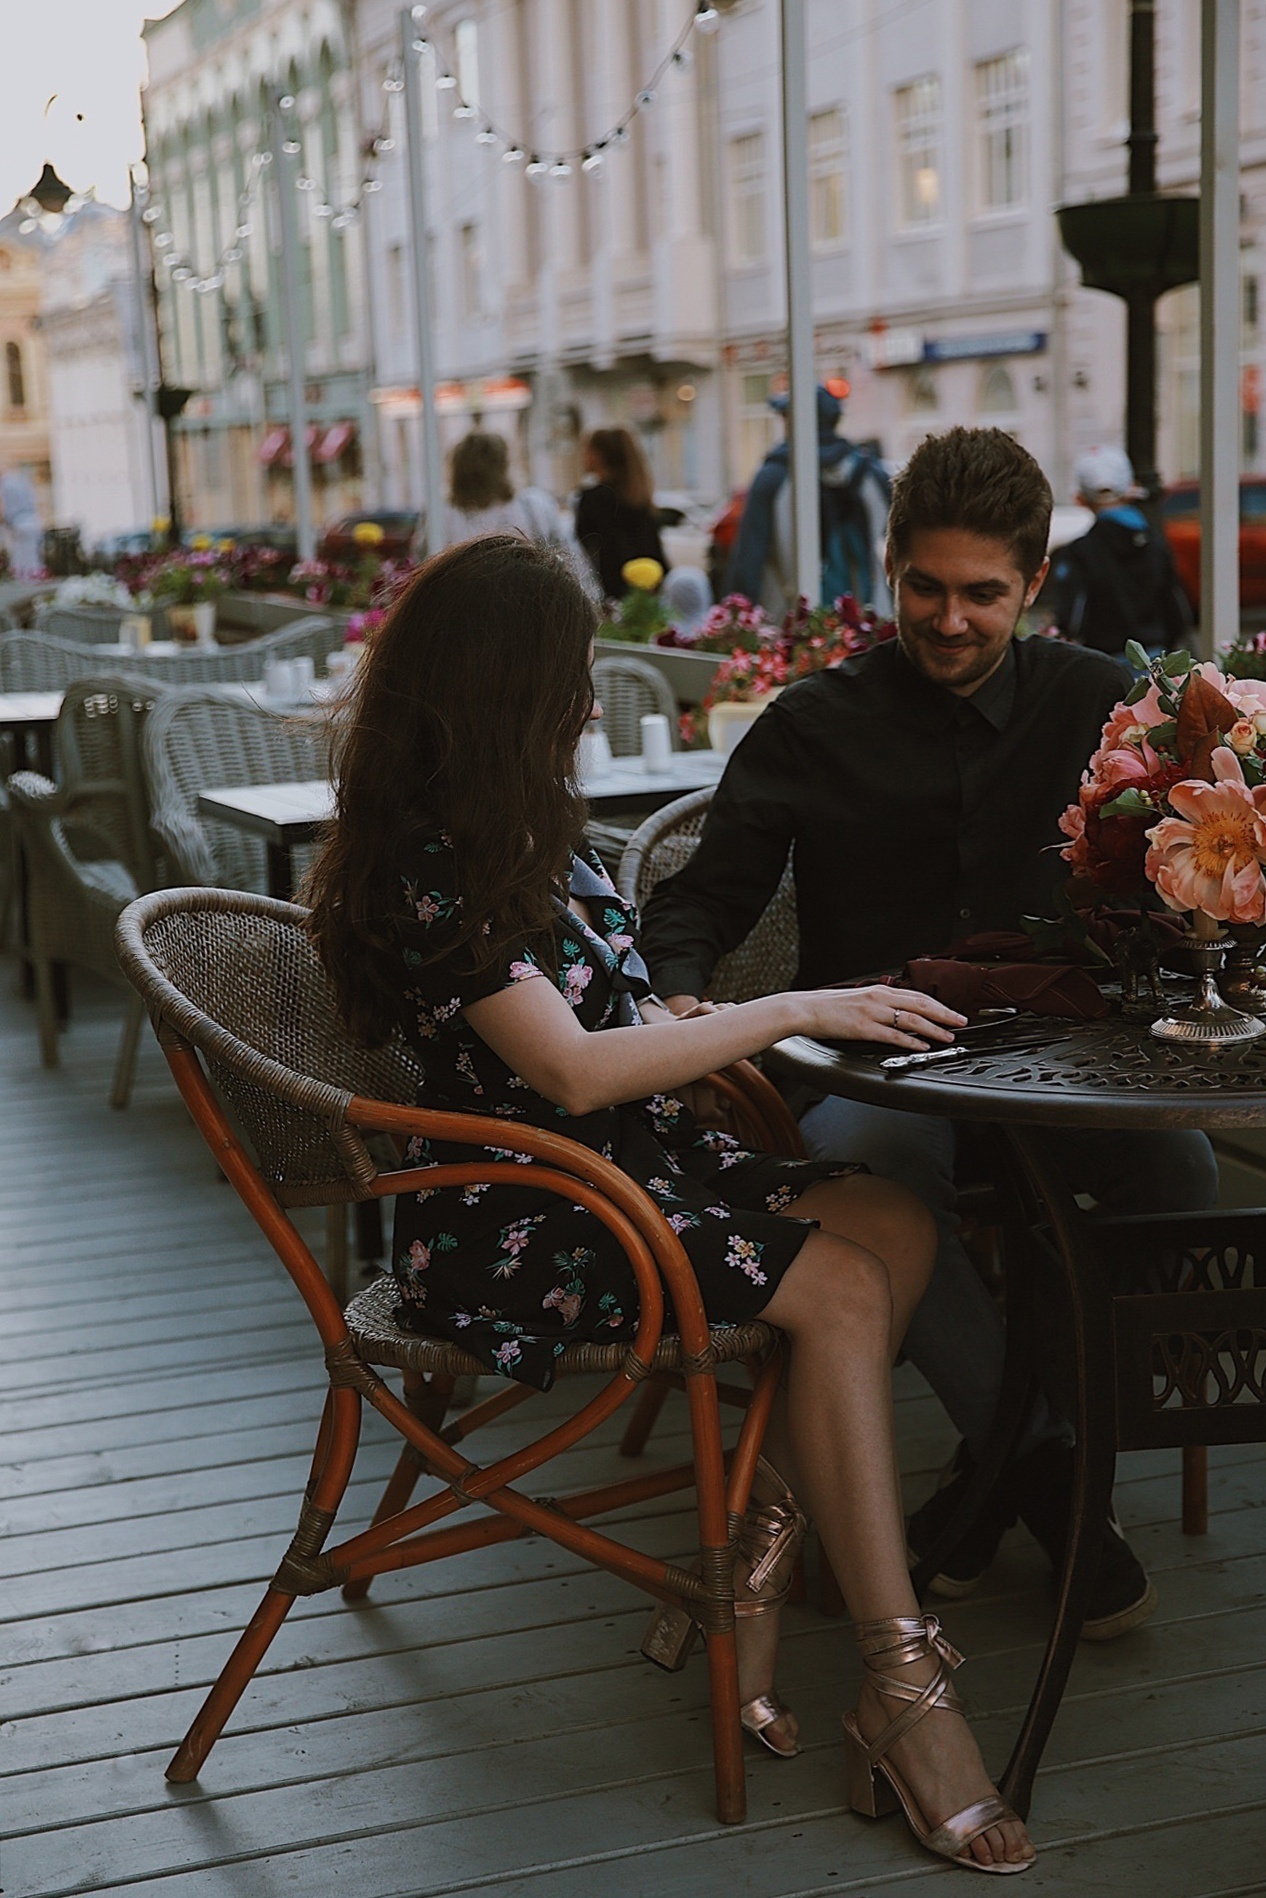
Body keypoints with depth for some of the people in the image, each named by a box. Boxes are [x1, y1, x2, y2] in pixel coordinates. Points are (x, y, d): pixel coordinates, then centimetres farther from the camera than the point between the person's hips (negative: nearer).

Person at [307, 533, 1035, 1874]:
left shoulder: (519, 831, 14)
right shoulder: (422, 866, -17)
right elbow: (572, 1070, -22)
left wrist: (698, 1023, 4)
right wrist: (789, 1013, -18)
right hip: (510, 1220, -9)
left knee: (898, 1223, -12)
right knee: (841, 1289, -23)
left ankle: (750, 1583, -12)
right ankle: (902, 1690, -18)